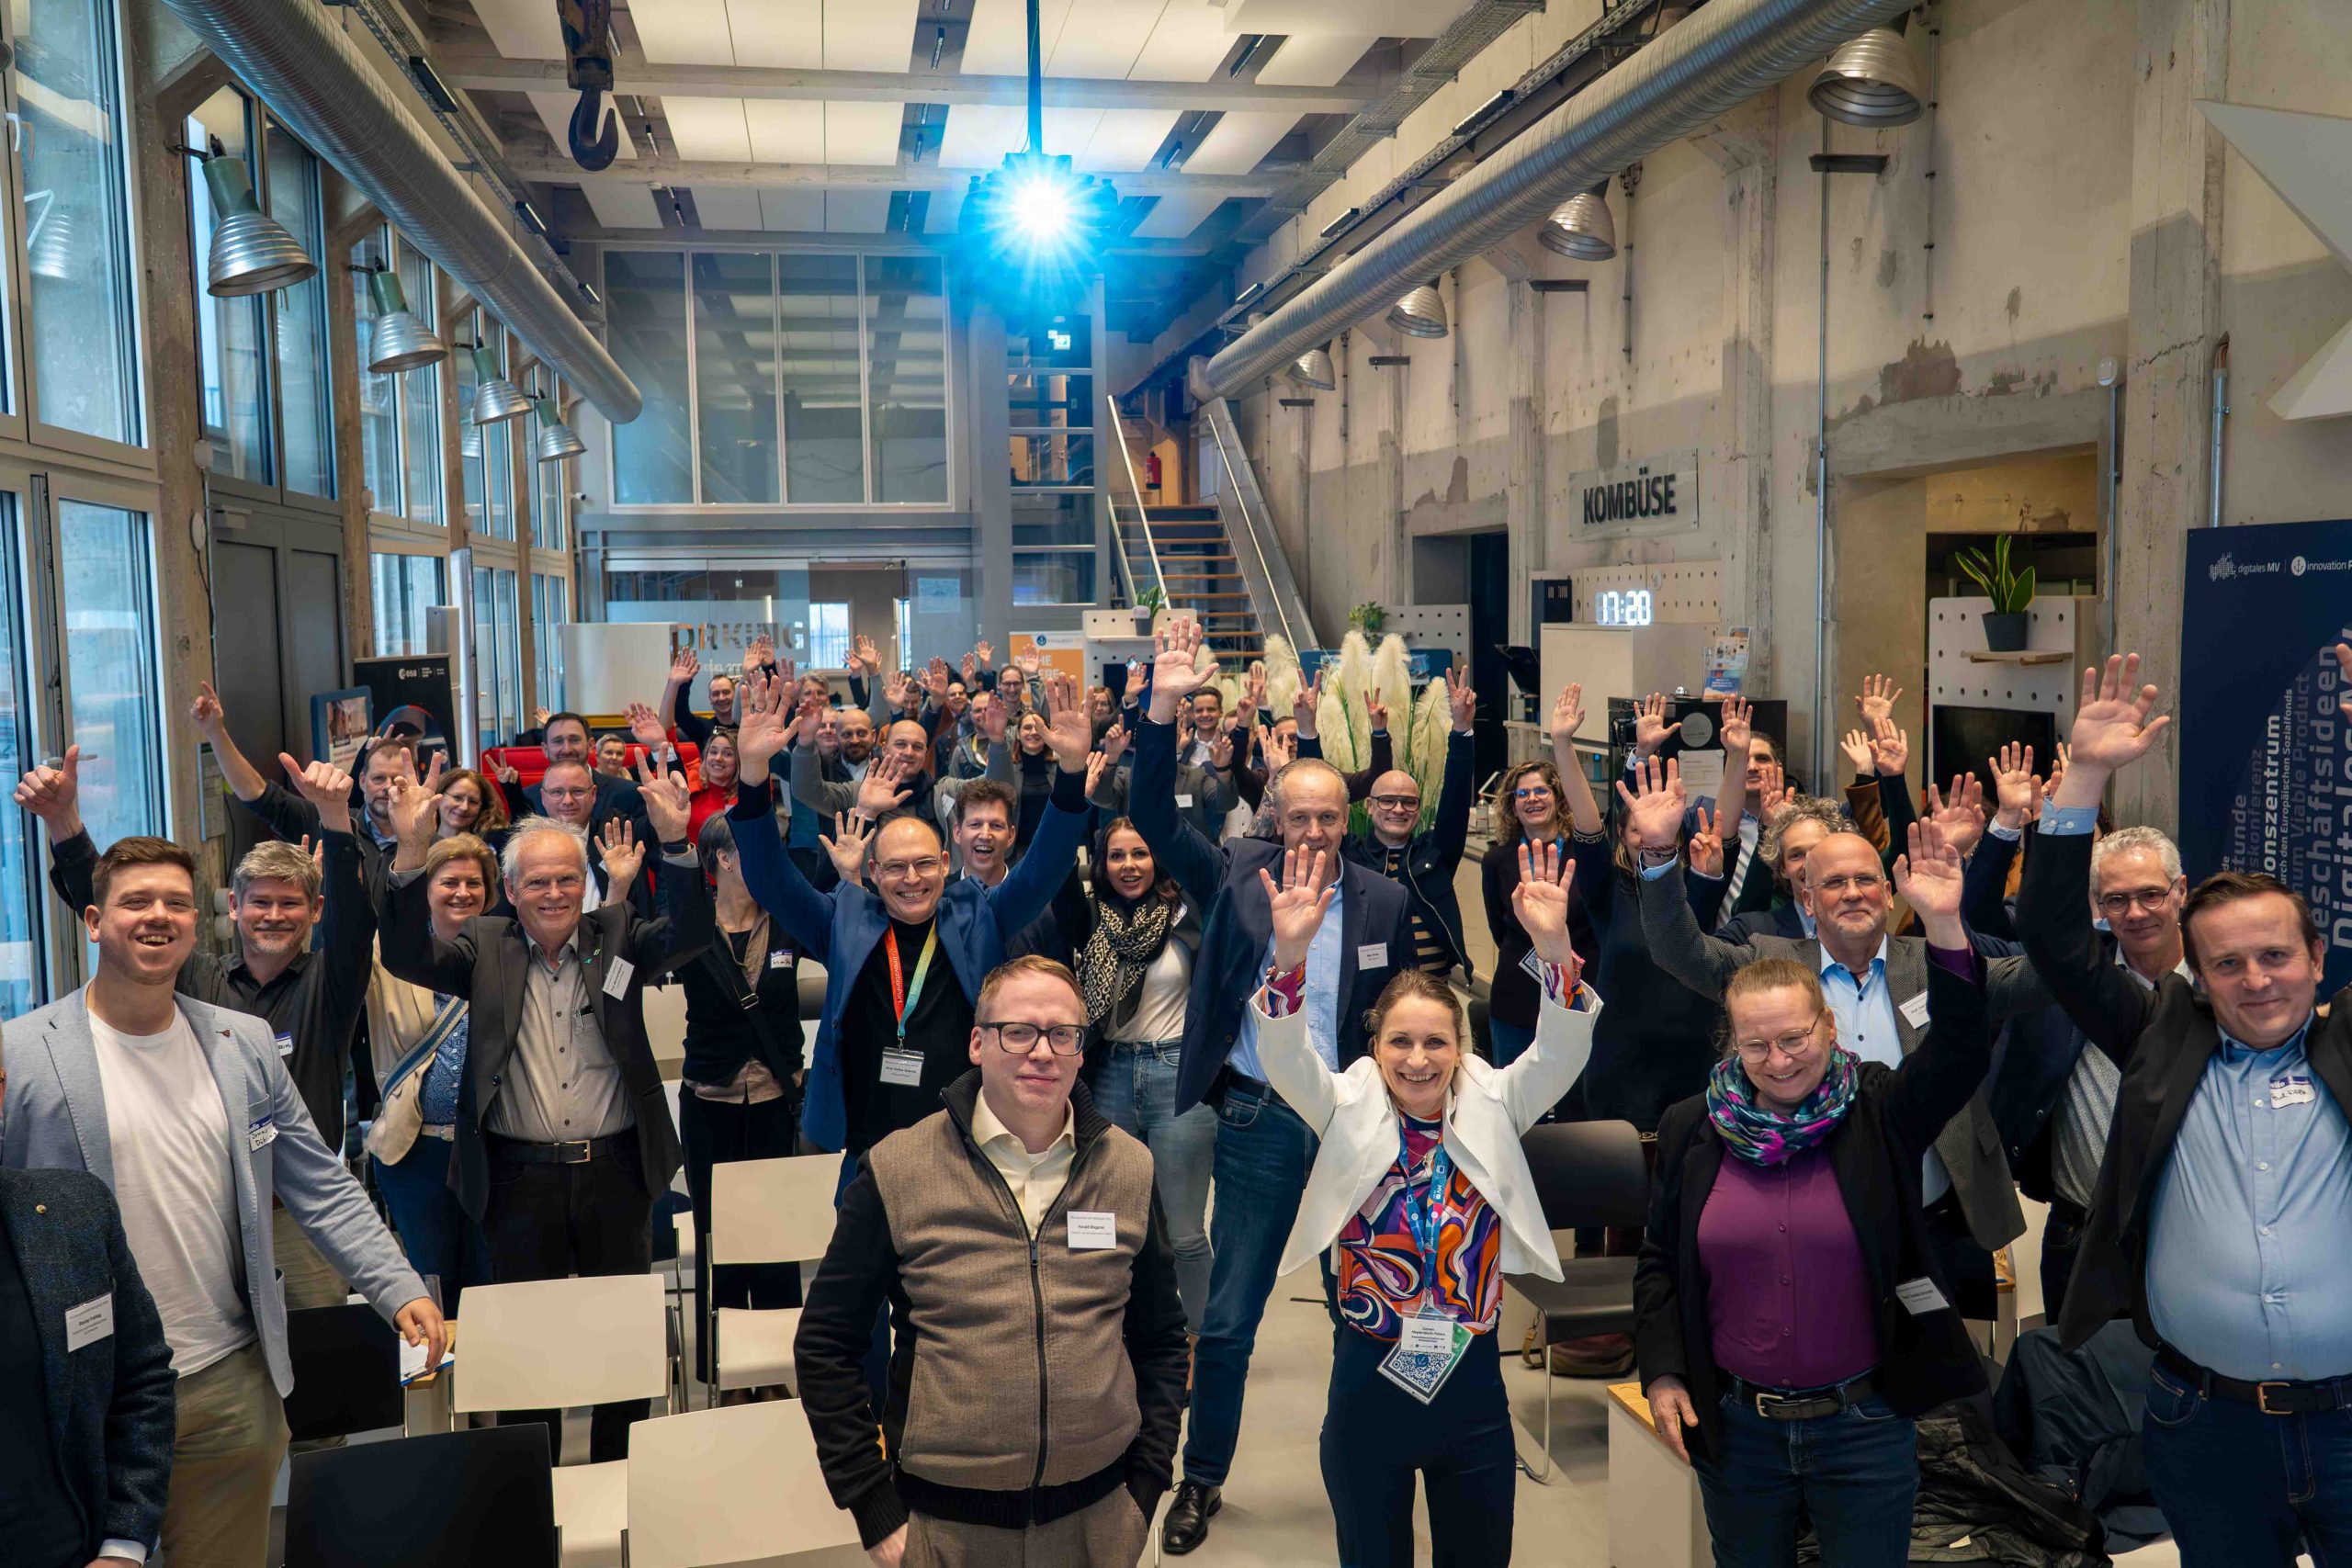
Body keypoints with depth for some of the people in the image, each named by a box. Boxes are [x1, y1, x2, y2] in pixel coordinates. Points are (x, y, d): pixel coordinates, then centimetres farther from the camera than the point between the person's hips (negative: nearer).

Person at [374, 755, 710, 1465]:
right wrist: (411, 854, -27)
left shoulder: (616, 935, 2)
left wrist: (674, 843, -30)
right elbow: (407, 955, -13)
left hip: (614, 1171, 1)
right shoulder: (486, 947, 1)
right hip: (520, 1178, -1)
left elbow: (689, 934, -14)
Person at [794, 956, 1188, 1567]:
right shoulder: (896, 1170, -8)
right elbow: (825, 1346, -3)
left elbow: (1161, 1339, 9)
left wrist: (1144, 1488, 4)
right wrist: (876, 1515, -5)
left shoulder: (1130, 1168, 0)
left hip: (1098, 1514, 2)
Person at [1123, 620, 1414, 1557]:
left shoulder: (1384, 902, -1)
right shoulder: (1237, 875, -3)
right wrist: (1163, 710, -26)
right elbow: (1155, 818, -13)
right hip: (1258, 1121, -1)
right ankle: (1202, 1481, 26)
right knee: (1227, 1319, 7)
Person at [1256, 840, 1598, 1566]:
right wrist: (1290, 954, -39)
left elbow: (1561, 1052, -16)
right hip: (1369, 1382, -1)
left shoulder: (1492, 1107, -1)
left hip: (1473, 1381, 1)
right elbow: (1284, 1056, -21)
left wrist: (1555, 949, -34)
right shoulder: (1349, 1111, -4)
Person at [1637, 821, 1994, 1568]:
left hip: (1864, 1425, -1)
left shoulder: (1876, 1112, -6)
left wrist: (1943, 925, -34)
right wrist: (1662, 1374, -1)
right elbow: (1660, 1263, 7)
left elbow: (1961, 1051, -22)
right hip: (1735, 1427, 2)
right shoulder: (1692, 1129, -2)